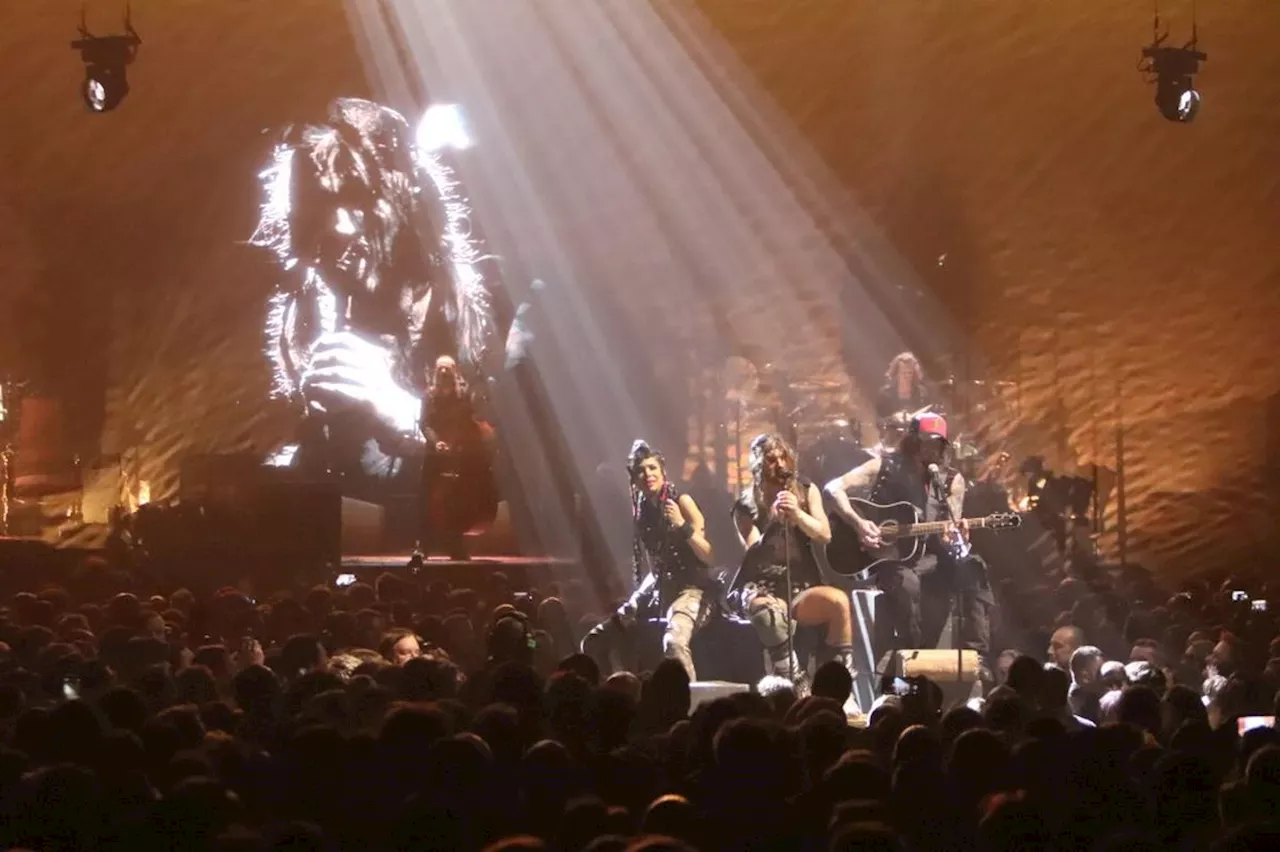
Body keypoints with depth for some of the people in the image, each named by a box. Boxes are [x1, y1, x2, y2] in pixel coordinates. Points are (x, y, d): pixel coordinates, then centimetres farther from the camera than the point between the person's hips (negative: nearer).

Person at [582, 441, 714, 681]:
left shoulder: (681, 502, -8)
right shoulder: (642, 510, 10)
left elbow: (709, 557, -12)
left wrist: (682, 526, -24)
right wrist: (635, 600, 11)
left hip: (689, 588, -8)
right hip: (658, 588, 8)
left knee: (674, 642, -39)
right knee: (595, 642, 5)